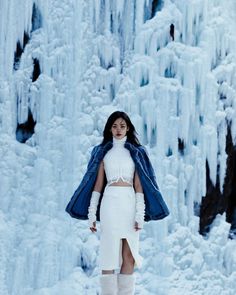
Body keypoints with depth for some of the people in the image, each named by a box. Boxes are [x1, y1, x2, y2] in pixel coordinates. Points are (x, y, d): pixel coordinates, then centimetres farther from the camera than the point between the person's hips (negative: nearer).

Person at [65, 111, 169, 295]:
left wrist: (140, 214, -7)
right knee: (109, 255, -5)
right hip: (110, 203, -1)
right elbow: (98, 184, 8)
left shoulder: (136, 152, 10)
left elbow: (139, 185, 3)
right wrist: (92, 215, 1)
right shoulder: (103, 152, 11)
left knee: (129, 257, -3)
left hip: (130, 203, 1)